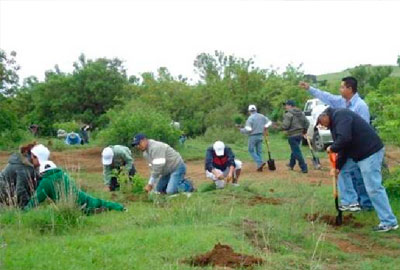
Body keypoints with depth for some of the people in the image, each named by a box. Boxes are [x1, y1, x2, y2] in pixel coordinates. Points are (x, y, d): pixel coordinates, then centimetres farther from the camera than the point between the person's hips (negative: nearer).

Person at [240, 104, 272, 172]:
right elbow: (269, 122, 13)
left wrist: (241, 130, -2)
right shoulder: (262, 116, 5)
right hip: (260, 136, 6)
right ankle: (259, 166, 11)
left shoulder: (250, 118, -14)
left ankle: (260, 163, -13)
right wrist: (265, 129, 27)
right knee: (259, 151, 12)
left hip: (253, 136, -6)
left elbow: (248, 129, -19)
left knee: (251, 150, 5)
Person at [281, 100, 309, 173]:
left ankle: (304, 168, -6)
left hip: (292, 135, -8)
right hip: (300, 134, 8)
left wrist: (282, 126, 0)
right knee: (295, 150, 23)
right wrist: (304, 131, 20)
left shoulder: (288, 114, -15)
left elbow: (285, 126, -22)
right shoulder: (301, 113, 11)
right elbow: (307, 123, 10)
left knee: (296, 152, -4)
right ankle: (291, 164, 39)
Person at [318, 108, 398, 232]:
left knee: (374, 188, -10)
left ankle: (389, 222, -7)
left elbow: (344, 139, -28)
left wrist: (332, 148, -9)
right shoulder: (336, 120, 20)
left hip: (370, 152, -11)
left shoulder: (340, 115, -13)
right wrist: (338, 166, 19)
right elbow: (344, 147, 23)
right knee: (373, 187, 18)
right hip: (364, 153, 11)